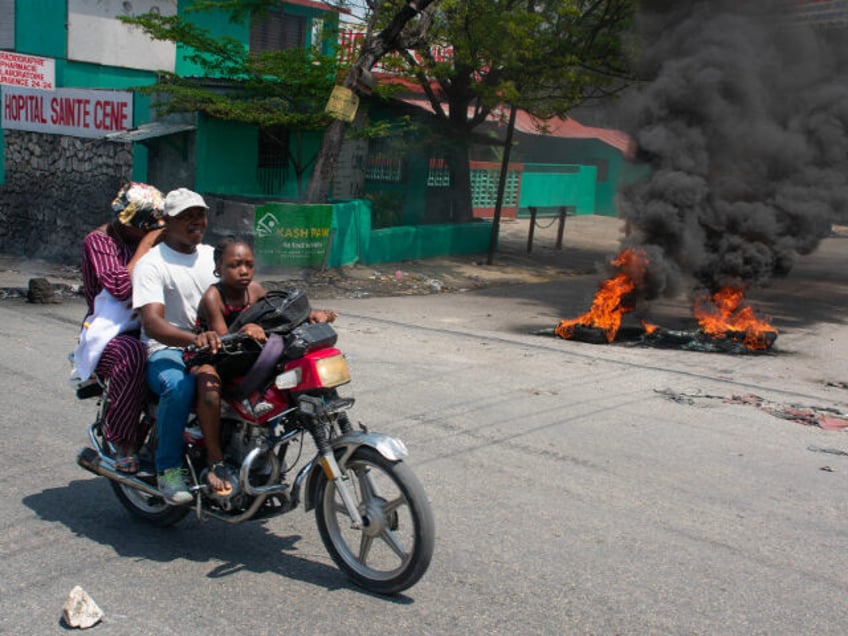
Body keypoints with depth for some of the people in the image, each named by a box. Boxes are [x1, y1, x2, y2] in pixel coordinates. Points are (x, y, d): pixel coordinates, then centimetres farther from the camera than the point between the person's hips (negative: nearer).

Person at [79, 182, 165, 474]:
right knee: (132, 353, -40)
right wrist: (145, 246, -17)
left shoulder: (148, 240, 14)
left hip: (146, 328, 6)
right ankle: (121, 439, -23)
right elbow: (120, 287, -24)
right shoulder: (98, 241, -6)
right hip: (107, 334, -6)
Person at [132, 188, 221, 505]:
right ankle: (168, 468, -17)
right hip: (165, 351, -6)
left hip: (216, 344, 6)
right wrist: (194, 339, -42)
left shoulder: (213, 255, 15)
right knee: (179, 385, -39)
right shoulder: (152, 263, -7)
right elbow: (151, 322, -22)